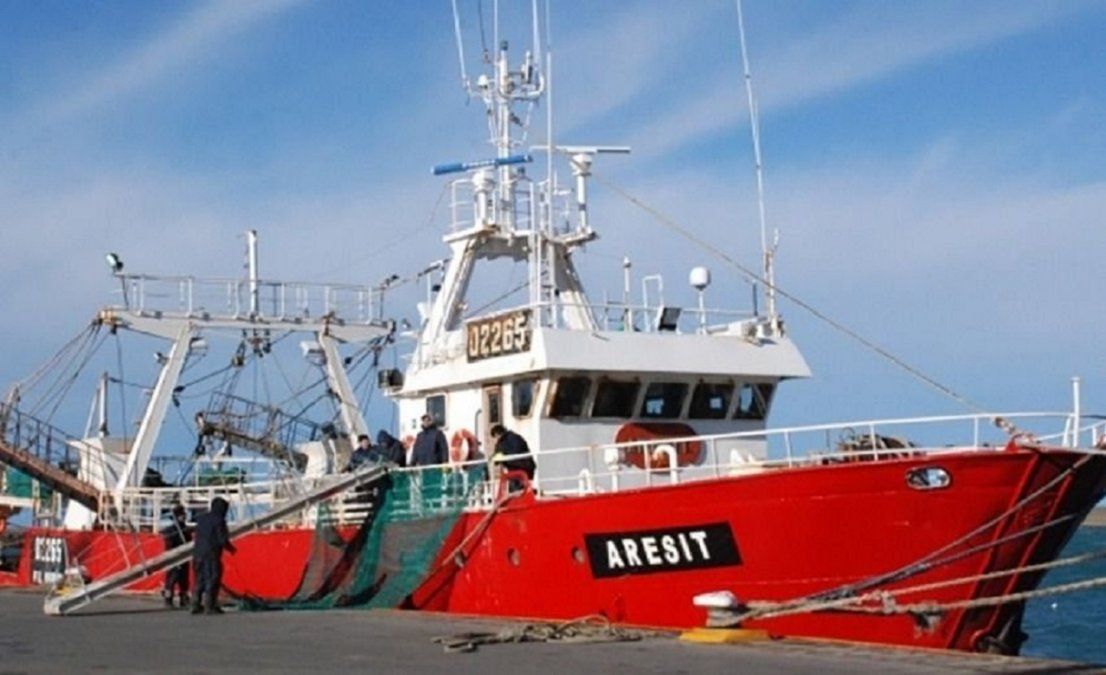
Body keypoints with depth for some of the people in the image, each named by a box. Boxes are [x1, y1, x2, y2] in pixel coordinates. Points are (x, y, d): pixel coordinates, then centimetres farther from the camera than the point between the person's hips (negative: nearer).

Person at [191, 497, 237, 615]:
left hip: (198, 554, 7)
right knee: (212, 581, -1)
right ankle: (210, 606, -3)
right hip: (211, 555, -7)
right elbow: (223, 539, -13)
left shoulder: (201, 518, 11)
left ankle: (196, 605, 12)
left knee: (199, 580, 13)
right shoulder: (219, 521, -10)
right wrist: (230, 548, 7)